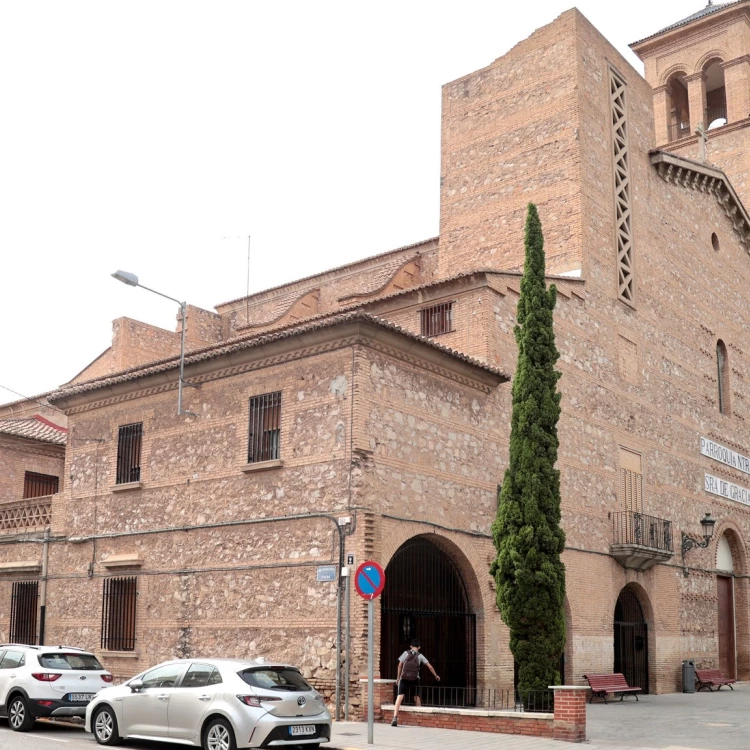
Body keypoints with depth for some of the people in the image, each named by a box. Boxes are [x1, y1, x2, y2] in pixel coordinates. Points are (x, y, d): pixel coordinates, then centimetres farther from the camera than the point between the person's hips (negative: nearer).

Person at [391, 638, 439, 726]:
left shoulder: (406, 653, 8)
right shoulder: (420, 656, 8)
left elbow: (400, 665, 6)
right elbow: (429, 666, 7)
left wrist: (398, 677, 15)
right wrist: (436, 675, 19)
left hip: (404, 678, -1)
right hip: (414, 679, 1)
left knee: (400, 697, -10)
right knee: (416, 698, 21)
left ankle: (395, 718, -24)